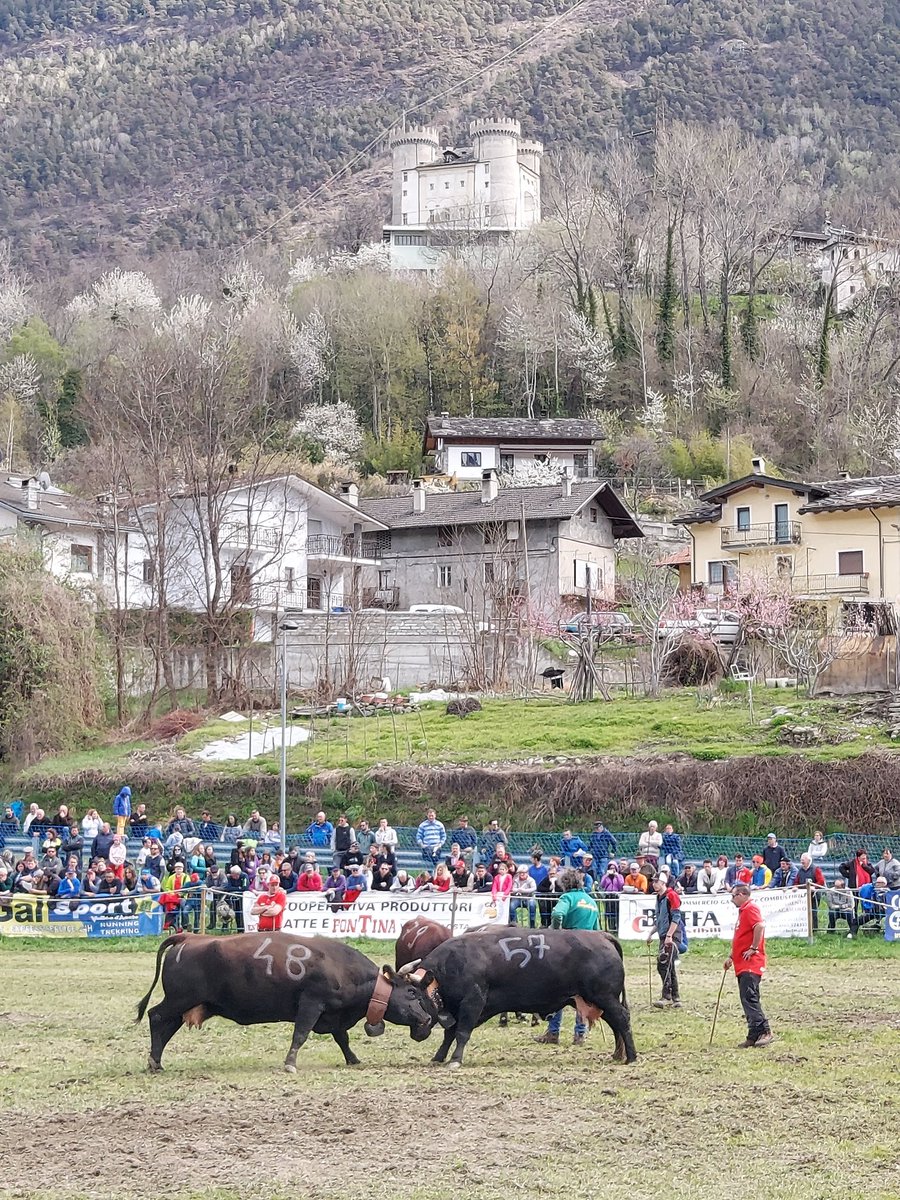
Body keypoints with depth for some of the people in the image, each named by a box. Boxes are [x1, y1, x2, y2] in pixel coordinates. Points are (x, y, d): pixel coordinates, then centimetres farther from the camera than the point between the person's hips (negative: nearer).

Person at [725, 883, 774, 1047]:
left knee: (749, 998, -17)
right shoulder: (743, 911, 22)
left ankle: (763, 1032, -21)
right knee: (748, 999, 8)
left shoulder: (751, 908, -10)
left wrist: (754, 948, -23)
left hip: (750, 964, -11)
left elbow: (760, 925, -28)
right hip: (743, 965, 11)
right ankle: (754, 1037, 8)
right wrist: (731, 957, 27)